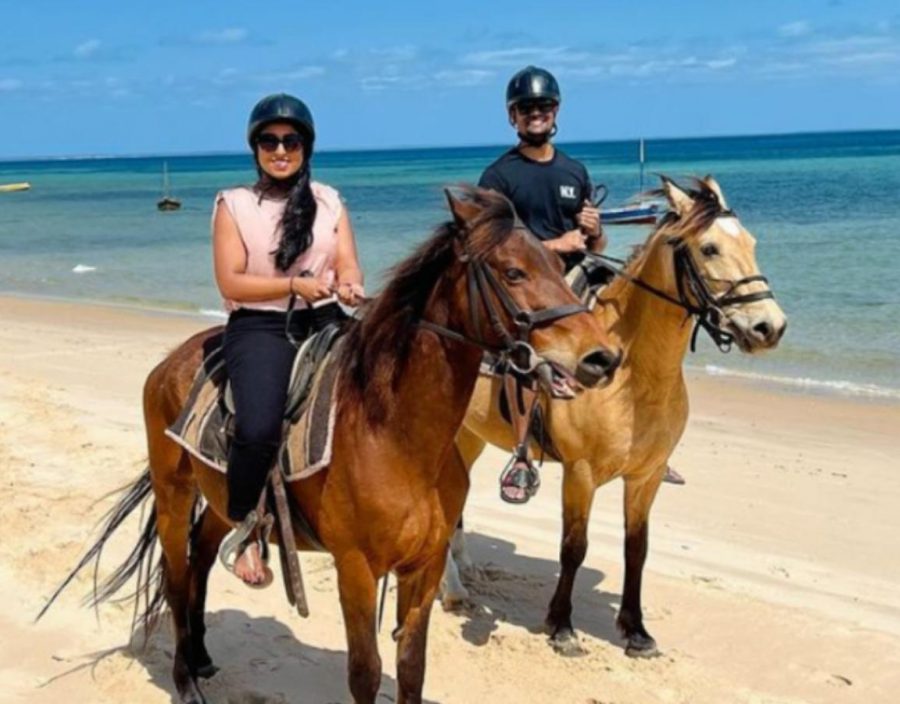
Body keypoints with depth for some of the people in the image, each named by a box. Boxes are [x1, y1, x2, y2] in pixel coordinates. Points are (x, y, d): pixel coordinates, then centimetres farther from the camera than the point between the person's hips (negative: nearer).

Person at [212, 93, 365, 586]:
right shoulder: (234, 204, 2)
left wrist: (349, 287, -20)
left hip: (325, 322, 4)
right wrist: (296, 285, -17)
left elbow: (349, 267, 4)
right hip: (259, 327, -4)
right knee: (259, 428, -29)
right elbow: (231, 284, -5)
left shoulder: (329, 201, 12)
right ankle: (241, 531, -4)